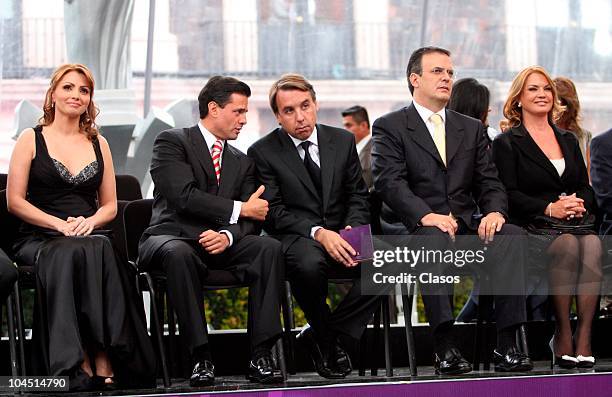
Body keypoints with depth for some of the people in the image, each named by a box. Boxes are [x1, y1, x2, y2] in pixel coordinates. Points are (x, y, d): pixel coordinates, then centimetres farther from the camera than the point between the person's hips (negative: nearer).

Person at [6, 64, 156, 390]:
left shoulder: (98, 144, 20)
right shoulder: (31, 139, 9)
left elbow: (110, 205, 19)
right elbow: (15, 201, 1)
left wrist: (90, 222, -5)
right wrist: (60, 225, -12)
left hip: (90, 238, 2)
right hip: (39, 240, -2)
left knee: (100, 251, -36)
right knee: (70, 255, -39)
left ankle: (103, 363, -44)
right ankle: (78, 365, -42)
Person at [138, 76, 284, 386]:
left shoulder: (242, 162, 21)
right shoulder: (172, 142, 2)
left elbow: (250, 221, 8)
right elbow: (184, 197, -14)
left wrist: (227, 236, -16)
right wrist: (239, 209, -11)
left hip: (218, 243, 5)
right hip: (172, 237, -5)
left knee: (269, 247, -25)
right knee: (179, 254, -41)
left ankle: (260, 356, -28)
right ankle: (201, 357, -34)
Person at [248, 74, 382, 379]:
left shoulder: (343, 141, 11)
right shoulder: (262, 153, 0)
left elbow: (357, 196, 14)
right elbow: (274, 211, -7)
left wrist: (352, 228, -9)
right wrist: (318, 233, -22)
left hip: (342, 233, 4)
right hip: (297, 237, -4)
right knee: (309, 264, -40)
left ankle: (321, 334, -13)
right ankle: (326, 339, -10)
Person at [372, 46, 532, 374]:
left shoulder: (472, 129, 22)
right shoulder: (389, 126, 6)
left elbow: (489, 182, 14)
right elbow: (389, 181, -9)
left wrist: (494, 212, -11)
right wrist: (427, 216, -25)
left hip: (466, 226, 4)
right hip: (413, 228, -4)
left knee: (512, 236, -26)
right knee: (435, 240, -39)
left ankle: (506, 346, -31)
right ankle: (445, 347, -42)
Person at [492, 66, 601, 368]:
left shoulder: (568, 140, 25)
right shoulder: (507, 143, 7)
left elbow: (586, 187, 18)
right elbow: (509, 194, -5)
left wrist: (579, 203, -6)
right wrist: (549, 208, -18)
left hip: (574, 220, 4)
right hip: (531, 225, -4)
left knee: (592, 244, -32)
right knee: (567, 244, -36)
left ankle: (584, 335, -35)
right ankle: (562, 334, -29)